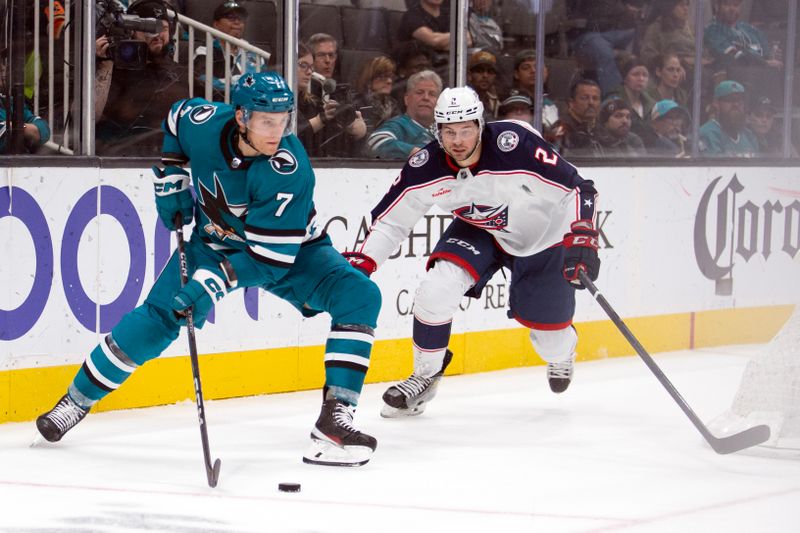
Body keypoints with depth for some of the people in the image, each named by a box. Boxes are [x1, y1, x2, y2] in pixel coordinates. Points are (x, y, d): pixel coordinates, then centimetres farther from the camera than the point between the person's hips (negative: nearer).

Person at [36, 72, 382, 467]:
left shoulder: (289, 171, -35)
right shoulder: (203, 122, -24)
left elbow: (270, 259, -34)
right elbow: (174, 122, 4)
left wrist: (212, 285, -42)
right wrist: (171, 182, -1)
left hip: (289, 250, -2)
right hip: (215, 240, 3)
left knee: (359, 296, -25)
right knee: (159, 314, -8)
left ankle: (334, 419, -26)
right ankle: (77, 400, 12)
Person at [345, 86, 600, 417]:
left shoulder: (515, 145, -36)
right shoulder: (426, 167, -23)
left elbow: (578, 188, -31)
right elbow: (391, 218, -11)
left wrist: (582, 238, -43)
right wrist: (364, 260, -25)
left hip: (543, 233, -3)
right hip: (478, 231, 3)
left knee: (547, 328, 3)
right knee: (437, 286, -23)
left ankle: (562, 354, 45)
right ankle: (425, 376, 0)